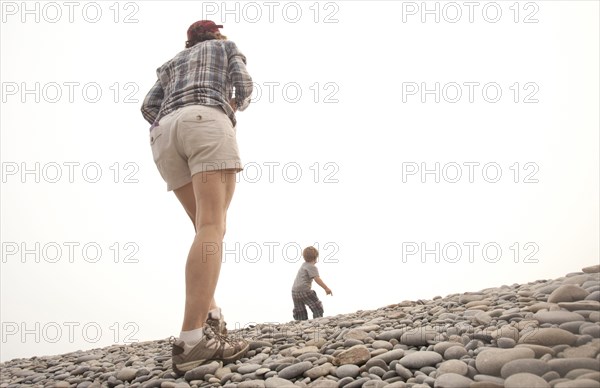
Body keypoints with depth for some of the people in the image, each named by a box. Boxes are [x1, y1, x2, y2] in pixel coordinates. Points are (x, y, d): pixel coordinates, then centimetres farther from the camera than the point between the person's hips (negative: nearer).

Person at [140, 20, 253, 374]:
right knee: (212, 228, -19)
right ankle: (193, 340, -34)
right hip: (207, 123, -5)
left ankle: (208, 316, -8)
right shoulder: (227, 47, 28)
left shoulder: (172, 63, 37)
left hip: (165, 135, 6)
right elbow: (244, 84, 9)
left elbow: (149, 108, 21)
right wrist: (238, 104, 30)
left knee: (208, 227, 11)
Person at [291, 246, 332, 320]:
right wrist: (326, 288, -20)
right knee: (317, 308, 1)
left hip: (294, 291, 8)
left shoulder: (303, 265, 21)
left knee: (300, 314, 12)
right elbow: (316, 279, -18)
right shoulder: (312, 267, -6)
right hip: (304, 291, -8)